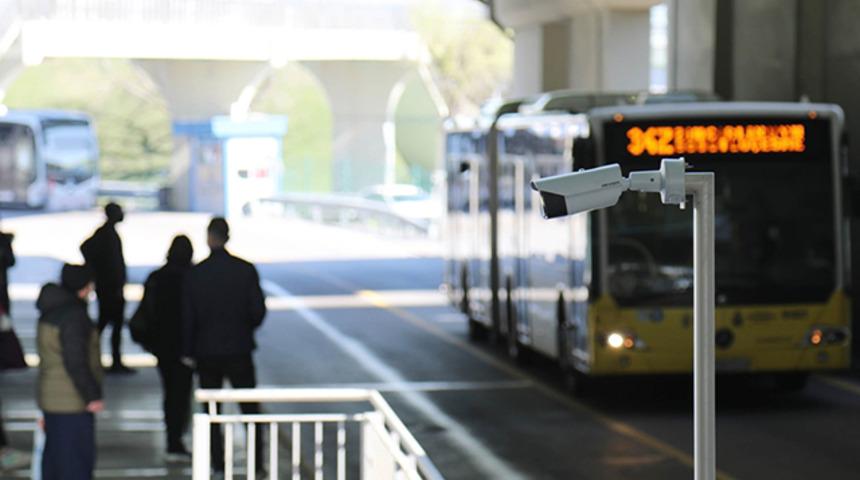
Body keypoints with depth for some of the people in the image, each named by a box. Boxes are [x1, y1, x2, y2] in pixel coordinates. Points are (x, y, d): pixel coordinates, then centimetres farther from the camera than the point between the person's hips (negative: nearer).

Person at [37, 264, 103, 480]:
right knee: (76, 459, -5)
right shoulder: (73, 315, -18)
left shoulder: (50, 311, 12)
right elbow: (75, 362, -22)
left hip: (50, 398, 10)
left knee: (54, 455, 16)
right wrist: (92, 396, -17)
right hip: (72, 404, -10)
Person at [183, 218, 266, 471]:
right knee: (250, 410, 8)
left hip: (206, 352, 0)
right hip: (239, 349, 0)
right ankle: (257, 463, 4)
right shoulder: (245, 270, -7)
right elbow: (258, 310, -6)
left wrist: (188, 351, 6)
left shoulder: (195, 273, -7)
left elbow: (187, 315, -3)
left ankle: (218, 465, 8)